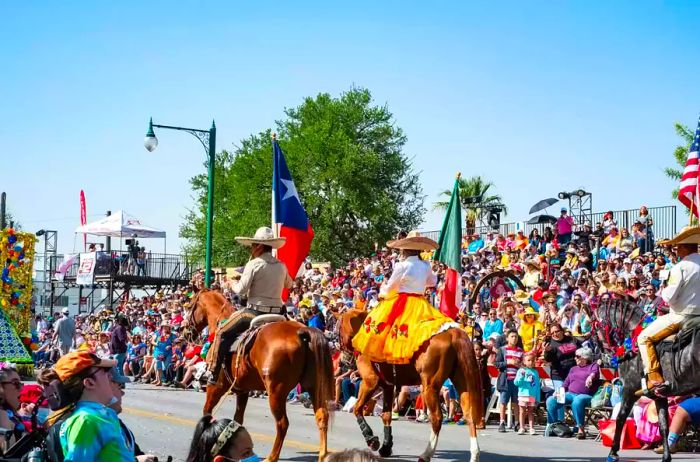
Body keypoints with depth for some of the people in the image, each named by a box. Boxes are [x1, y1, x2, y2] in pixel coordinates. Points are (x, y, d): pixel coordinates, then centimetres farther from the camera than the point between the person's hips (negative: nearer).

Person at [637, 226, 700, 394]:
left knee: (644, 338, 5)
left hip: (681, 316, -8)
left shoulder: (680, 268, -17)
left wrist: (665, 290, 1)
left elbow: (669, 297, -19)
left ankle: (655, 379, -5)